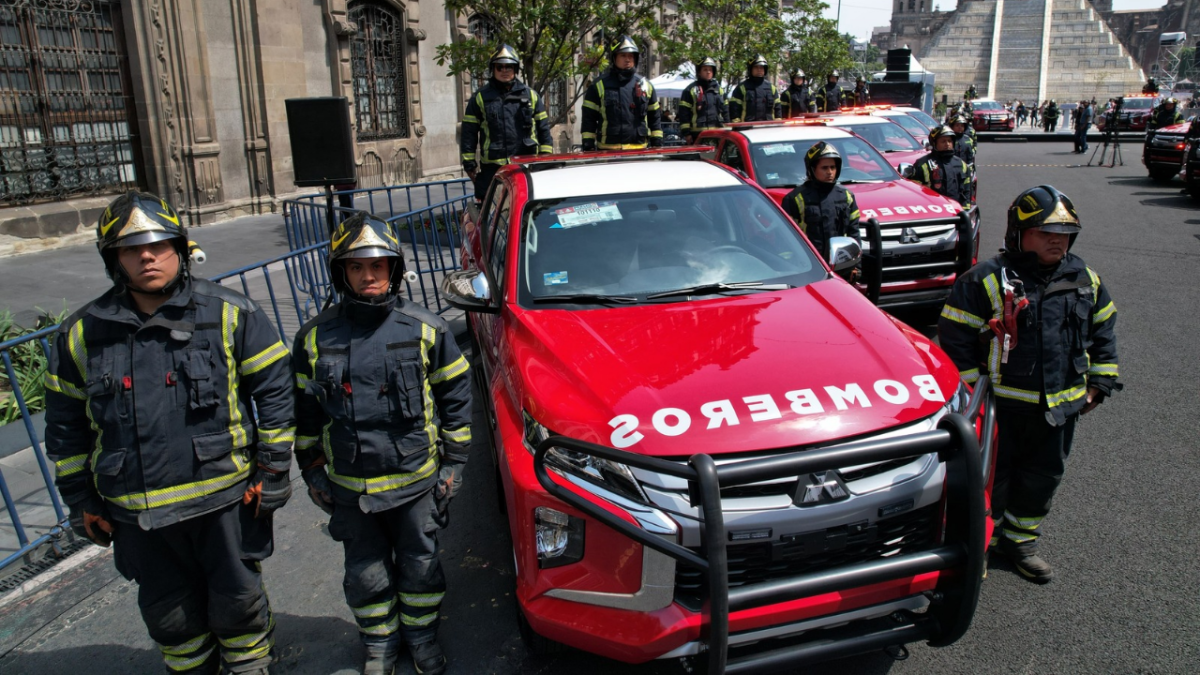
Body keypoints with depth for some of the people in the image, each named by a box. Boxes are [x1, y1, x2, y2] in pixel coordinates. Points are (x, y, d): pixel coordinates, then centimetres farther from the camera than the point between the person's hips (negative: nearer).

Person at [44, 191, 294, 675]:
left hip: (225, 500, -3)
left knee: (237, 603, 14)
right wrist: (81, 502, 10)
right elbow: (66, 425, 10)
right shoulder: (81, 334, 1)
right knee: (169, 614, 19)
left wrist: (272, 471, -6)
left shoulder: (230, 314, -7)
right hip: (137, 514, 3)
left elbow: (274, 389, -4)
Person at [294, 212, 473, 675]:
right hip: (350, 487, 1)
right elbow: (306, 411, 6)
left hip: (417, 480, -1)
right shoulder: (315, 338, -4)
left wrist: (453, 461, -1)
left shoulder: (426, 330, -8)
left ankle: (421, 634, 42)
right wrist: (311, 470, 7)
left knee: (420, 564, 17)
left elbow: (455, 395, -1)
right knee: (366, 575, 17)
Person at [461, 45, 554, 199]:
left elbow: (543, 128, 13)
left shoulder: (530, 95, 12)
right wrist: (469, 163, 1)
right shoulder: (480, 97, 7)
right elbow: (469, 133, 6)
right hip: (492, 168, -2)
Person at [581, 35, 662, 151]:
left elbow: (654, 118, 18)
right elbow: (589, 119, 3)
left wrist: (657, 144, 11)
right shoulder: (599, 86, 5)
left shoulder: (646, 85, 14)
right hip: (608, 150, -3)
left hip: (639, 150, 3)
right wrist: (588, 147, -3)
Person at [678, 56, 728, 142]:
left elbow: (725, 110, 21)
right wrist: (686, 133, -9)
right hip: (698, 134, -5)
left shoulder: (718, 89, 17)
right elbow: (683, 112, -3)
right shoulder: (691, 90, 2)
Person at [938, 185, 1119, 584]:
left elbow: (1103, 331, 18)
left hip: (1060, 404, 6)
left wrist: (1098, 383, 13)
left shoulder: (1085, 280, 5)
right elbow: (955, 339, -11)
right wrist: (971, 392, -11)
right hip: (1001, 404, -5)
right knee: (990, 475, 6)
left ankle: (1020, 540, 36)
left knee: (1043, 475, 16)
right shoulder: (986, 280, -13)